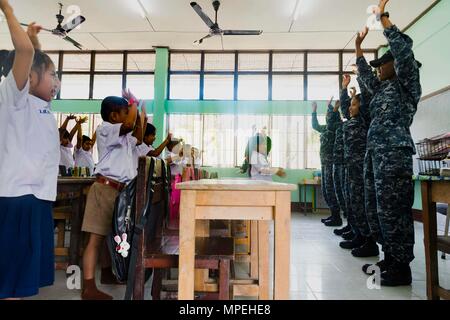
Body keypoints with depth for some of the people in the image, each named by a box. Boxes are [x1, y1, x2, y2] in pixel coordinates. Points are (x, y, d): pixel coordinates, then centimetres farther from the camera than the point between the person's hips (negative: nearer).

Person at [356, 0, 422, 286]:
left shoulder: (406, 84, 2)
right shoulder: (383, 88, 23)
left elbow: (403, 50, -11)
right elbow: (366, 76, 38)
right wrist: (359, 48, 39)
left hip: (394, 152, -9)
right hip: (375, 152, 9)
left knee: (393, 209, -8)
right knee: (377, 208, 9)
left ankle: (402, 269, 2)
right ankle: (390, 260, 20)